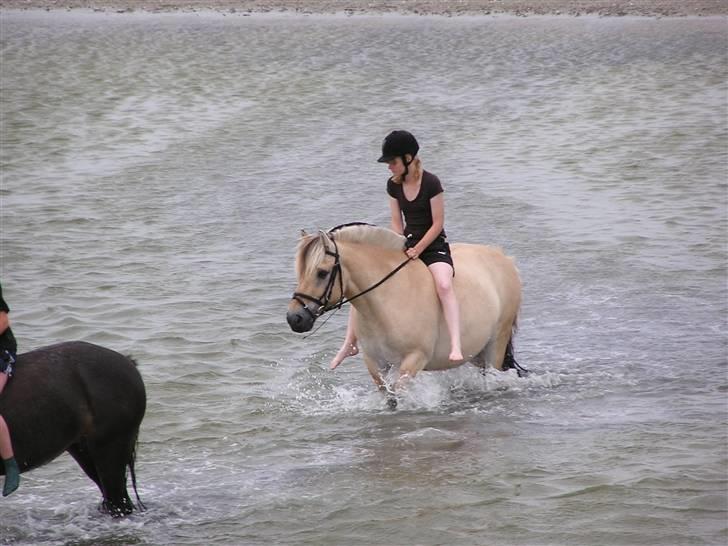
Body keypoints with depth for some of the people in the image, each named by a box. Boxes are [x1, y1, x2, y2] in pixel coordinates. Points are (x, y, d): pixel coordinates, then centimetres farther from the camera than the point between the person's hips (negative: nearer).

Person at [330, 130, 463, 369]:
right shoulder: (393, 185, 4)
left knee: (444, 285, -36)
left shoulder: (431, 183, -14)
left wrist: (417, 250, -19)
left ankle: (456, 347, -44)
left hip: (434, 246, -6)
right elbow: (396, 222, 8)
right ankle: (350, 343, 5)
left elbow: (437, 224, -13)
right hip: (406, 244, 6)